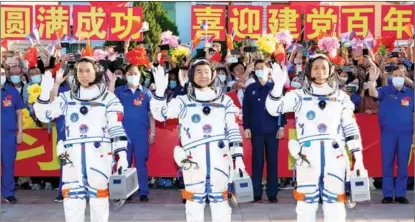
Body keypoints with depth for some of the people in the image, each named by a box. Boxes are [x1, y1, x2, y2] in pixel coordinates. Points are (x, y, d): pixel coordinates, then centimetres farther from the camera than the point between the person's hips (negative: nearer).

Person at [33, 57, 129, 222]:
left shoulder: (108, 98, 6)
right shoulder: (67, 97, 15)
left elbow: (117, 129, 1)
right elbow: (44, 115, 8)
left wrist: (122, 155, -8)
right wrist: (45, 92, -7)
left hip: (99, 155, -2)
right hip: (73, 156, 3)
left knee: (99, 197, -1)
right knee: (71, 198, -1)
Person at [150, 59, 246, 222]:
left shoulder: (225, 101, 12)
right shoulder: (183, 101, 9)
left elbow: (233, 130, 10)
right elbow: (160, 114, -4)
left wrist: (238, 156, 2)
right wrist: (160, 90, -18)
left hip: (219, 158, 1)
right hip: (194, 159, -1)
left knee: (220, 200, 5)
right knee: (194, 200, 3)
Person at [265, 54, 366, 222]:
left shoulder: (341, 97, 12)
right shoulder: (299, 96, 6)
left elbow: (351, 128, 11)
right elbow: (273, 109, -7)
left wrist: (358, 158, 6)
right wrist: (278, 85, -23)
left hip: (334, 157, 1)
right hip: (308, 157, -1)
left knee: (335, 205, 3)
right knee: (306, 203, 2)